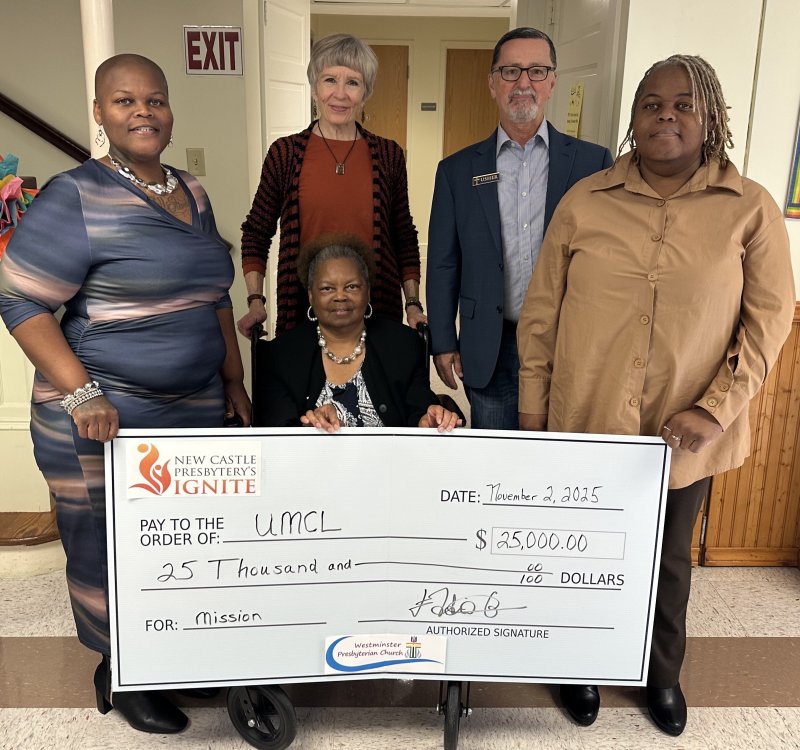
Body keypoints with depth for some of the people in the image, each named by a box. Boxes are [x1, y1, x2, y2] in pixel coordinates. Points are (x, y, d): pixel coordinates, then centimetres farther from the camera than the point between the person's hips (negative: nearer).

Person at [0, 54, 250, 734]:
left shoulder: (193, 195, 10)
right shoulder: (77, 198, -11)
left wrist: (235, 382, 15)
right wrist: (82, 393, -22)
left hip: (198, 409, 6)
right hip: (103, 421, -6)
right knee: (110, 548, 8)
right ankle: (121, 677, 31)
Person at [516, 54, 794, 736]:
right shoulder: (585, 202, -1)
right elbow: (541, 311, 1)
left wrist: (717, 408, -12)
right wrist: (532, 409, -1)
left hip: (685, 433, 0)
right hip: (584, 424, 0)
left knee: (669, 560, 19)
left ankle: (662, 673, 45)